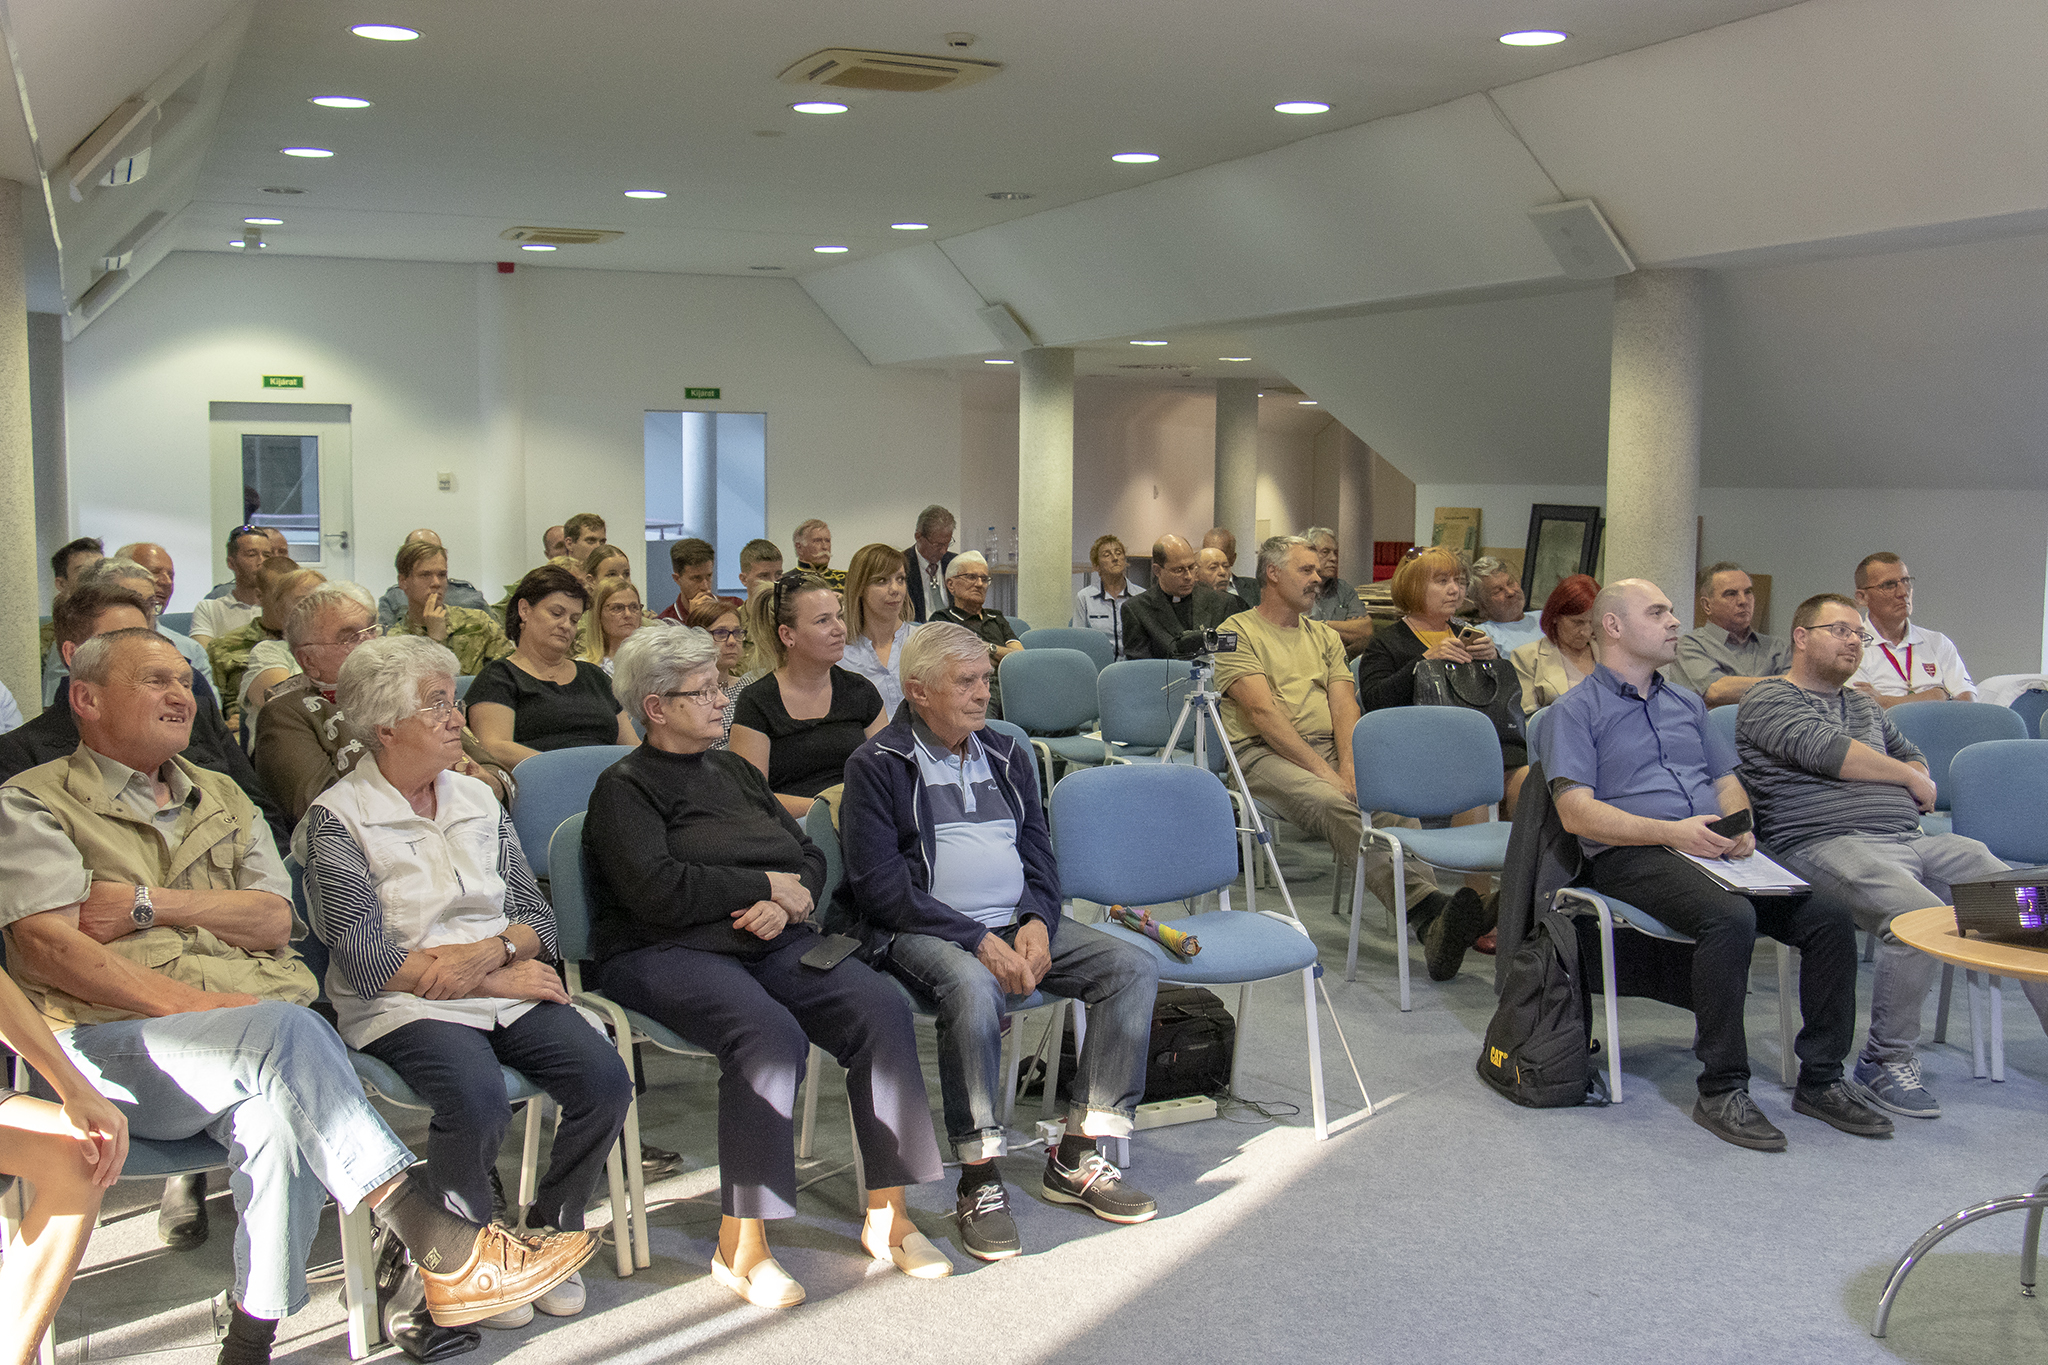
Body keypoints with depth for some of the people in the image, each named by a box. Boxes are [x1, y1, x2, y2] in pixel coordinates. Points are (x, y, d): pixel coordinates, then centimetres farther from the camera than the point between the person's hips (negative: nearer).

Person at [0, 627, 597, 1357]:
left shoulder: (219, 797, 24)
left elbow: (273, 918, 10)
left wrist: (148, 903, -5)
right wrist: (195, 1003, -17)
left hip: (259, 1033, 4)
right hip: (117, 1045, -4)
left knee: (286, 1117, -33)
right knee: (285, 1028, -34)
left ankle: (253, 1339, -24)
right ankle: (444, 1247, -36)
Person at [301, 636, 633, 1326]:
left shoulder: (478, 799, 16)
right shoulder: (338, 817, -2)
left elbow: (538, 916, 12)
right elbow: (364, 958, -12)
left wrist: (492, 950, -12)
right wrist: (501, 980, -13)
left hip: (506, 985, 5)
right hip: (403, 1004, -5)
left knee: (605, 1077, -20)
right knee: (478, 1100, -33)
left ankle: (548, 1230, 4)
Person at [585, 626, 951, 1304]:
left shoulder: (734, 770, 23)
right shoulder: (624, 787, 2)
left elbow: (809, 856, 19)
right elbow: (656, 891, -15)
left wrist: (785, 905, -5)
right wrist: (769, 885, -7)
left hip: (772, 943, 6)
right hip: (668, 954, -6)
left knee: (883, 1009, -19)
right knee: (771, 1034, -35)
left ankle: (887, 1214, -11)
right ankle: (741, 1244, -23)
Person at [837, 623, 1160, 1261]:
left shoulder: (1005, 754, 18)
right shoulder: (877, 765, -1)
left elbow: (1039, 852, 16)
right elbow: (880, 885, -10)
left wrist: (1037, 922, -6)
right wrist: (979, 941, -18)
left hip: (1019, 925, 6)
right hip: (925, 933, -6)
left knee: (1133, 967, -13)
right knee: (973, 989, -38)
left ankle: (1075, 1158, -9)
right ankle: (979, 1182, -24)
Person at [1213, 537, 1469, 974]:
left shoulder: (1324, 636, 24)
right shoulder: (1238, 632, 4)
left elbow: (1344, 705, 11)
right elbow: (1263, 712, -8)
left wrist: (1348, 764, -10)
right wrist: (1322, 769, -16)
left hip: (1328, 746, 5)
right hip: (1265, 753, -5)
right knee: (1332, 804, -36)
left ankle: (1432, 915, -44)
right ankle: (1422, 905, -50)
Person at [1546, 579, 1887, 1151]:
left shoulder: (1687, 703, 26)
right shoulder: (1576, 711, 4)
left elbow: (1728, 781, 25)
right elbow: (1576, 811, -8)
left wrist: (1739, 826, 0)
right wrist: (1674, 832, -18)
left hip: (1713, 850, 6)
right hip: (1632, 857, -6)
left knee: (1830, 916, -17)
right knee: (1730, 917, -35)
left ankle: (1821, 1078, -5)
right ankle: (1721, 1090, -24)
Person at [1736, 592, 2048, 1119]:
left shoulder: (1864, 705, 30)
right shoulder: (1769, 700, 4)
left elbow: (1912, 756, 40)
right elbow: (1825, 750, -12)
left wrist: (1918, 782, 13)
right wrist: (1910, 779, 3)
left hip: (1912, 840, 8)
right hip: (1827, 844, -8)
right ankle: (1884, 1063, -18)